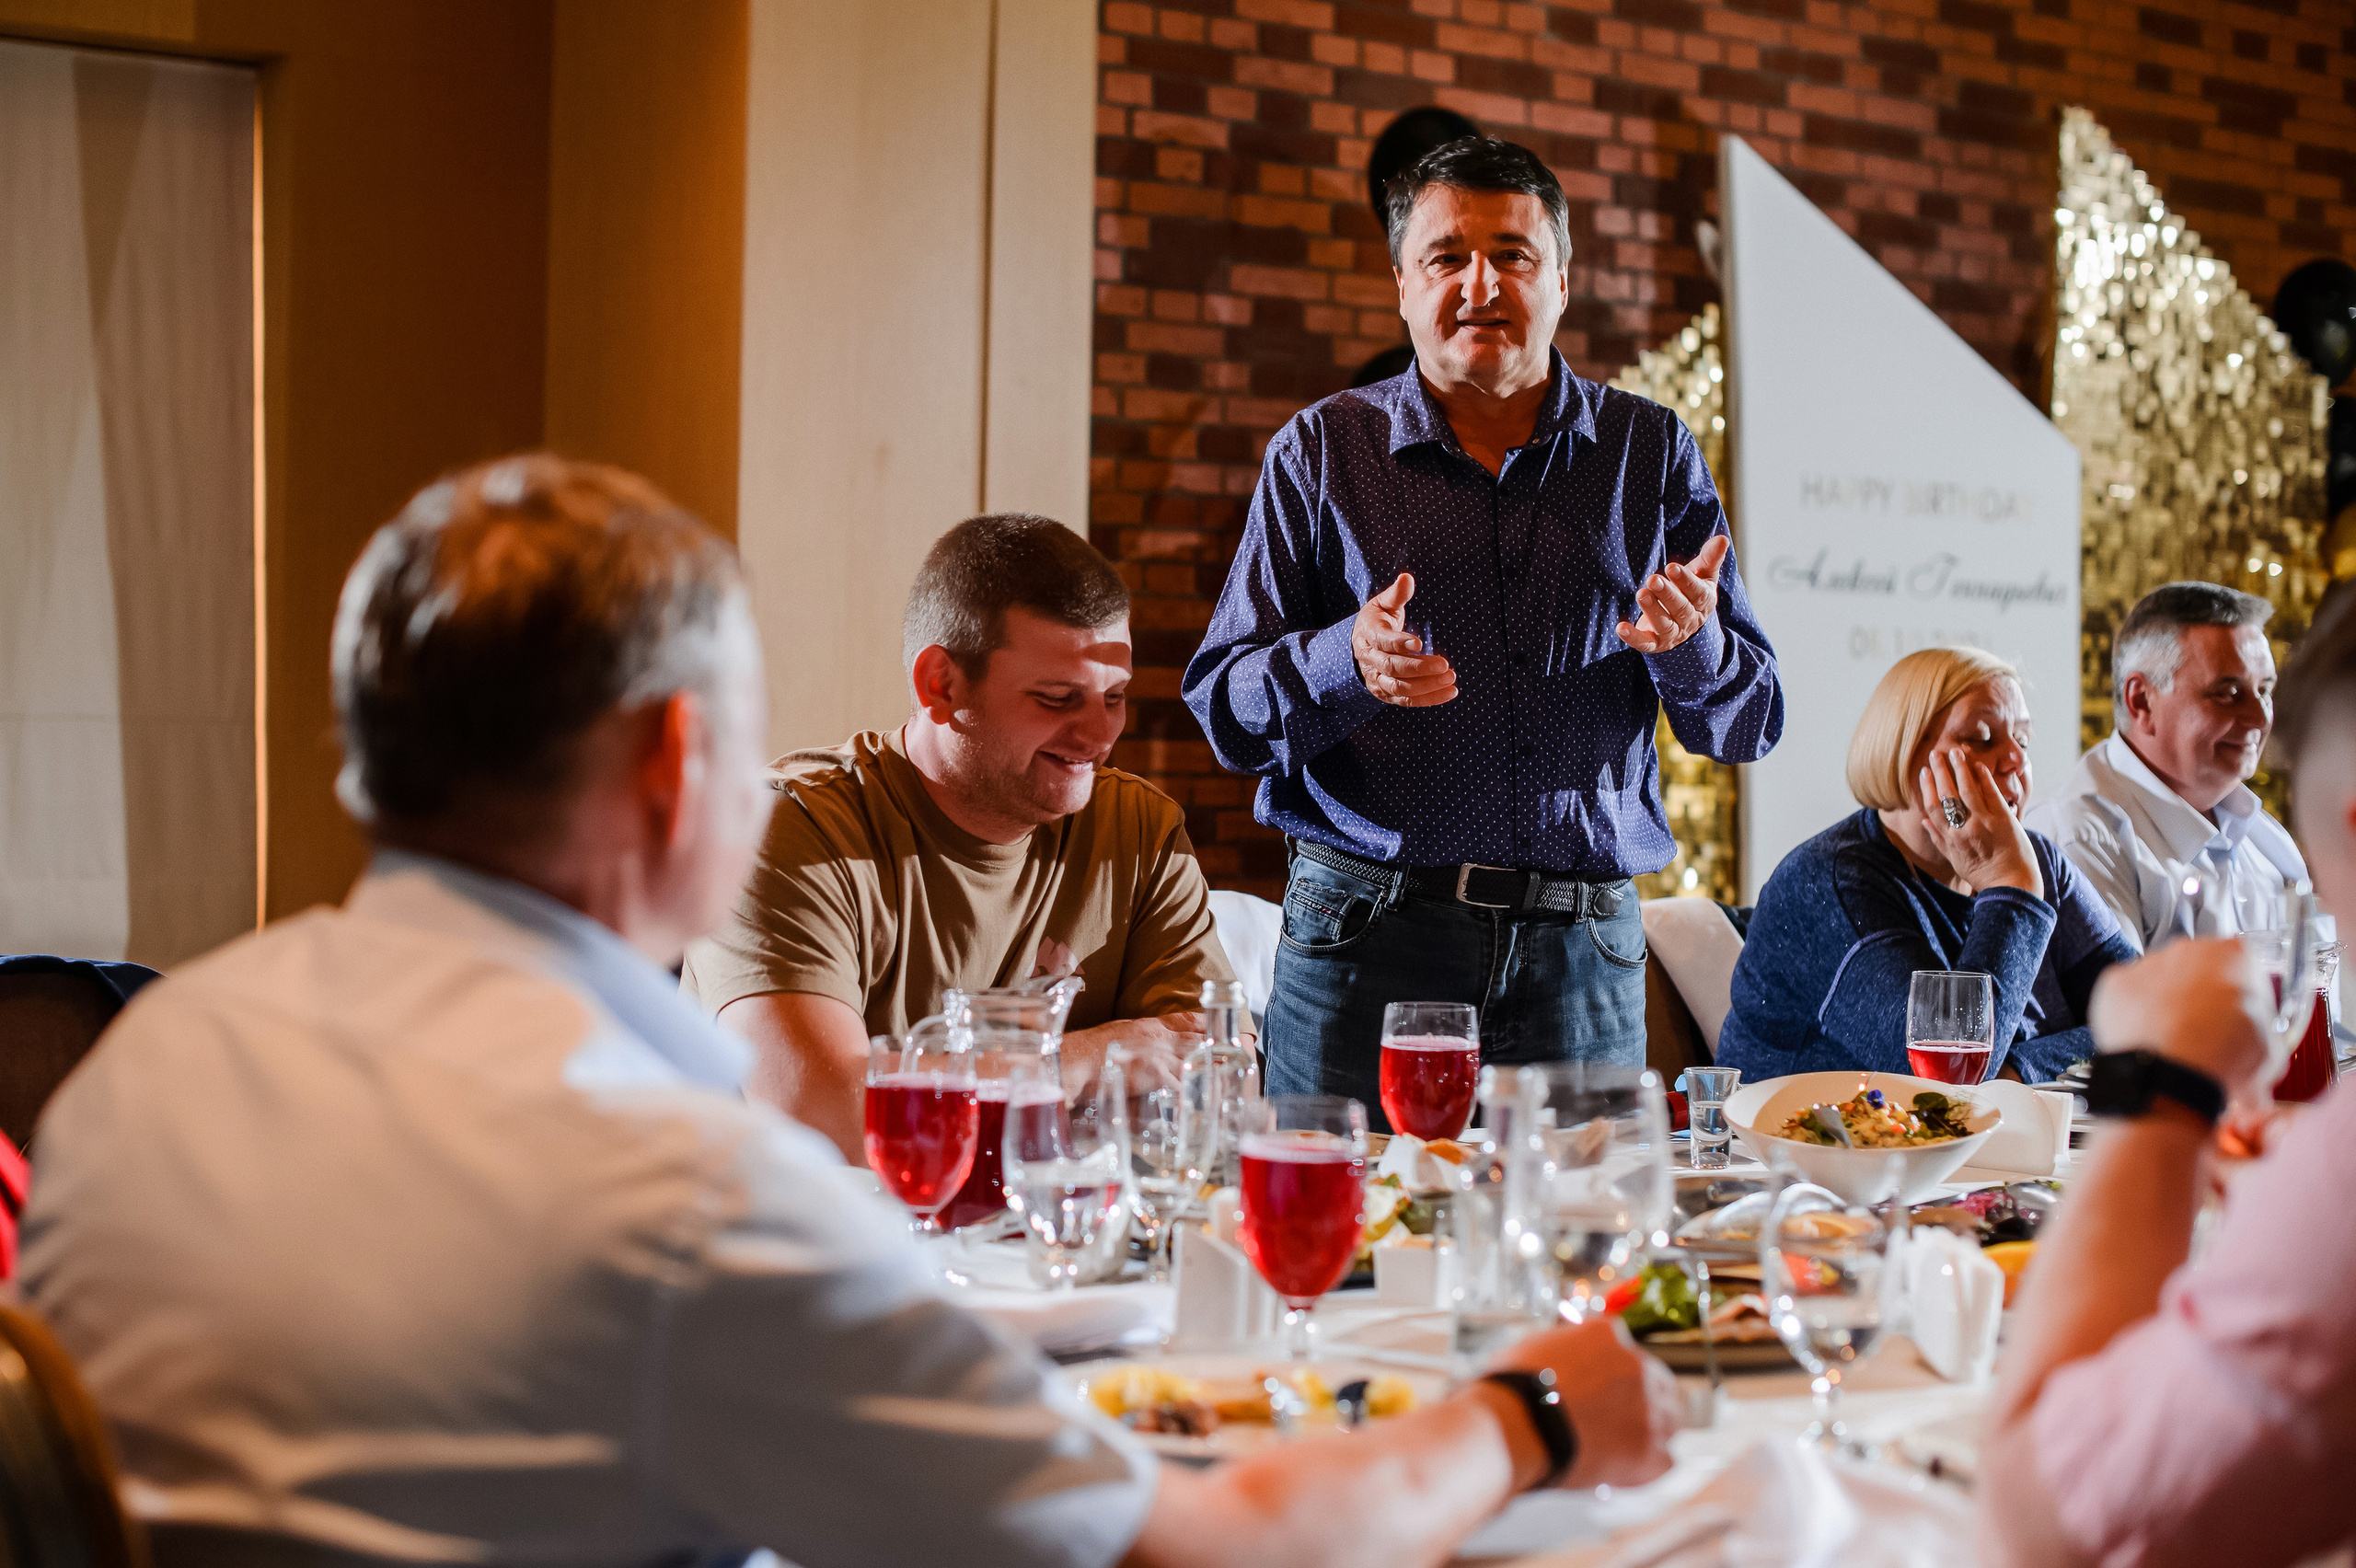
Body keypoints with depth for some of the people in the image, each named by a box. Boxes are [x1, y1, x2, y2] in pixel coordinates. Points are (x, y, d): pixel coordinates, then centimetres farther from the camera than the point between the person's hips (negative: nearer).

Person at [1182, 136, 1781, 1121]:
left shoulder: (1652, 454, 10)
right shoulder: (1321, 454, 5)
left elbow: (1751, 725, 9)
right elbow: (1222, 709, 1)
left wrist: (1690, 644, -13)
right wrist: (1345, 663, -19)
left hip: (1579, 955, 1)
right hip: (1365, 930, -1)